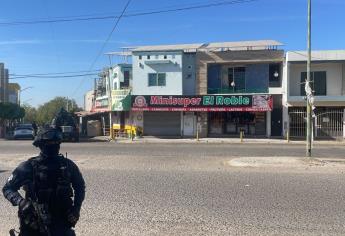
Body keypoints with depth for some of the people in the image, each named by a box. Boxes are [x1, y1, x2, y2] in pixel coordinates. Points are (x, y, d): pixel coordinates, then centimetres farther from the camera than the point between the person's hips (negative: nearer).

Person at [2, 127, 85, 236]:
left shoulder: (67, 165, 0)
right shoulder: (29, 166, -6)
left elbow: (80, 186, 13)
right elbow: (8, 188, 1)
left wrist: (76, 208, 2)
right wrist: (20, 201, -17)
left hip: (61, 221, 1)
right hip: (34, 222, -1)